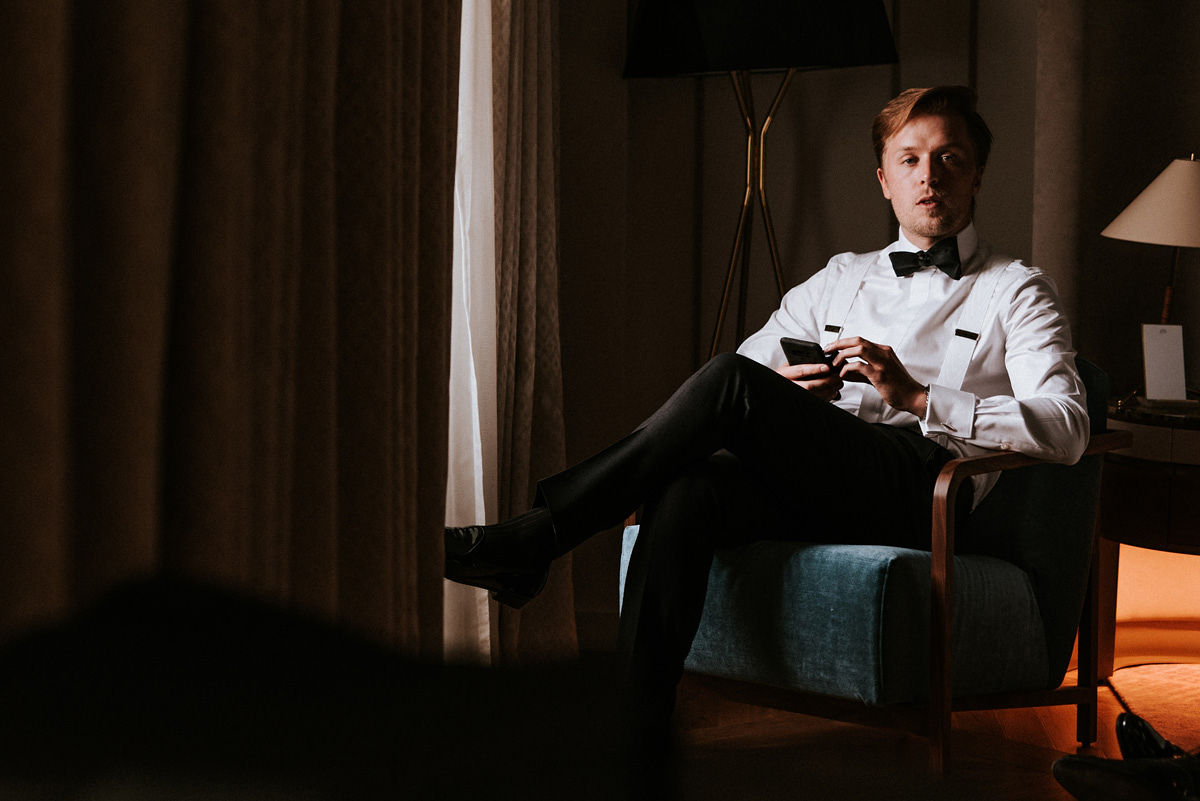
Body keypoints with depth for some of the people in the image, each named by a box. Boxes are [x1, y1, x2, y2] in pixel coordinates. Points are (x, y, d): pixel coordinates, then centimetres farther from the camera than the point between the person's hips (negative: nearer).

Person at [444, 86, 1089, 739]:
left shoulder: (1015, 292, 17)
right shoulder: (842, 279, 32)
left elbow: (1065, 429, -1)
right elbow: (755, 362, 27)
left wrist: (916, 396, -11)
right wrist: (787, 392, 1)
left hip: (924, 481, -4)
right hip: (810, 483, 4)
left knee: (732, 381, -28)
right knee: (684, 496, -33)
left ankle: (533, 540, -26)